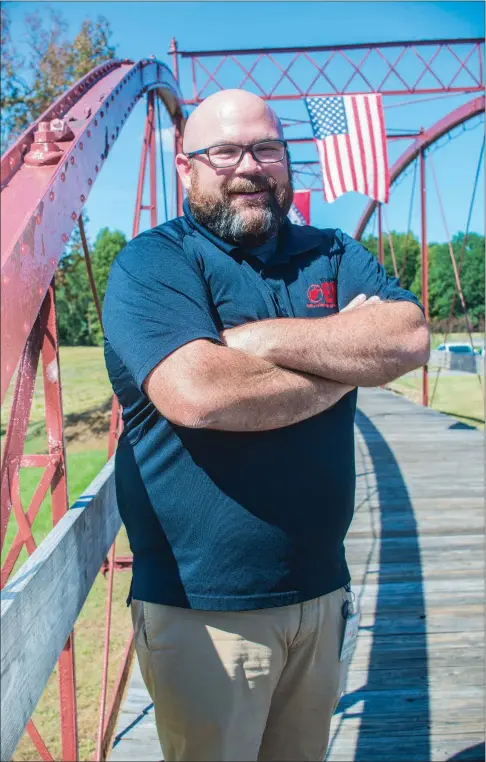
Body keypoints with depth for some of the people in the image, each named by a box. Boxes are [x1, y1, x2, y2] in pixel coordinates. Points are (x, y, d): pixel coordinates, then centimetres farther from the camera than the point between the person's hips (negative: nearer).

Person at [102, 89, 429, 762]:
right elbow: (196, 393, -27)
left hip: (321, 591, 5)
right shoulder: (151, 264, -9)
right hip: (202, 606, -5)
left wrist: (261, 338, -19)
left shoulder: (335, 257, 7)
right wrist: (348, 362, -14)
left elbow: (409, 338, -11)